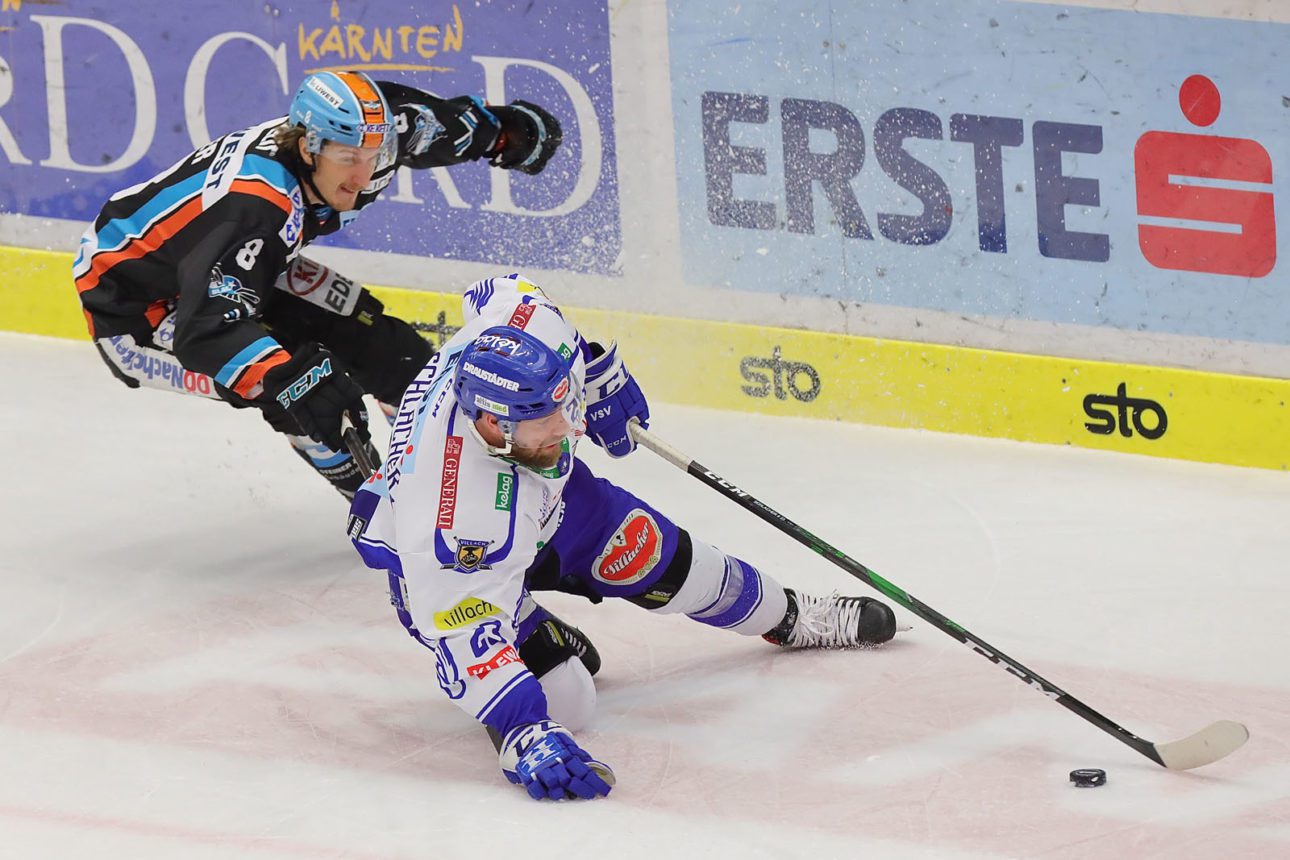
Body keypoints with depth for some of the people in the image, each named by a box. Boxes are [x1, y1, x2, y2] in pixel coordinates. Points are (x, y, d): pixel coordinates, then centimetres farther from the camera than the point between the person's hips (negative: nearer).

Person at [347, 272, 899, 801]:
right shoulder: (454, 514, -47)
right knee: (561, 699, -15)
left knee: (661, 563, 14)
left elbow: (498, 291, -8)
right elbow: (464, 637, -41)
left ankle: (789, 618, 41)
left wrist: (593, 371, 2)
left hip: (548, 496, 6)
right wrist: (523, 733, -48)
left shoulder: (520, 319, -34)